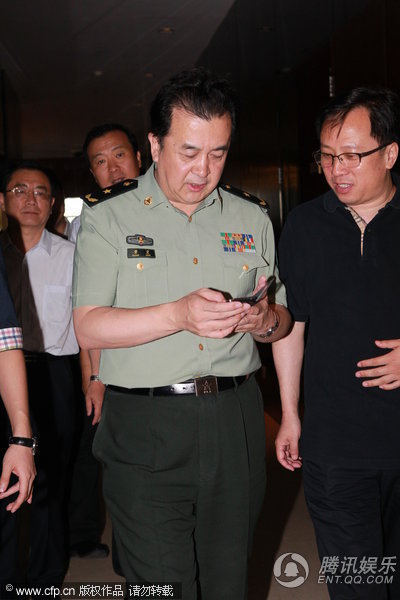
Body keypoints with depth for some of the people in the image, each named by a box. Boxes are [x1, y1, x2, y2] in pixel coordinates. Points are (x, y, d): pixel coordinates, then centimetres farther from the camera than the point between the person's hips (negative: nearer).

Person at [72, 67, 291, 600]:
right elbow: (88, 328, -8)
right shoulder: (108, 218, 0)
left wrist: (264, 320, -10)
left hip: (236, 426, 3)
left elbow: (282, 320, 15)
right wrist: (179, 315, -22)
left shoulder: (252, 219, 10)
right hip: (144, 431, -3)